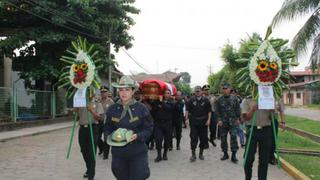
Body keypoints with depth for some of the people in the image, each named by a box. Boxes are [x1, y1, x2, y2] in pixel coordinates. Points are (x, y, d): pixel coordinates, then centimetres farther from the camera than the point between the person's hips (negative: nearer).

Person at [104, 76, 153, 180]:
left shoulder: (141, 108, -6)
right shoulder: (112, 109, 2)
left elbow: (149, 128, -2)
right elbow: (107, 128, 11)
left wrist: (137, 136, -19)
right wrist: (110, 136, -10)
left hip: (137, 153, -3)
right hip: (118, 152, 3)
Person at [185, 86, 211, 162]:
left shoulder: (205, 100, 4)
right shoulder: (191, 100, 3)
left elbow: (209, 111, 4)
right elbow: (187, 110, 3)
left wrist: (208, 120, -5)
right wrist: (187, 118, -7)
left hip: (203, 122, 1)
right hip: (194, 122, -1)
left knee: (203, 138, 7)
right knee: (193, 138, -4)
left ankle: (201, 153, 23)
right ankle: (193, 154, 4)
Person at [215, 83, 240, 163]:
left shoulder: (234, 99, 3)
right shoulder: (219, 100, 3)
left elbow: (238, 109, 7)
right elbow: (217, 111, 3)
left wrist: (237, 119, 2)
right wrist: (219, 120, -6)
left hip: (232, 121, -1)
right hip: (223, 122, 2)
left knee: (233, 137, -8)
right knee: (223, 138, 7)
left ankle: (234, 155, -2)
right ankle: (225, 154, 20)